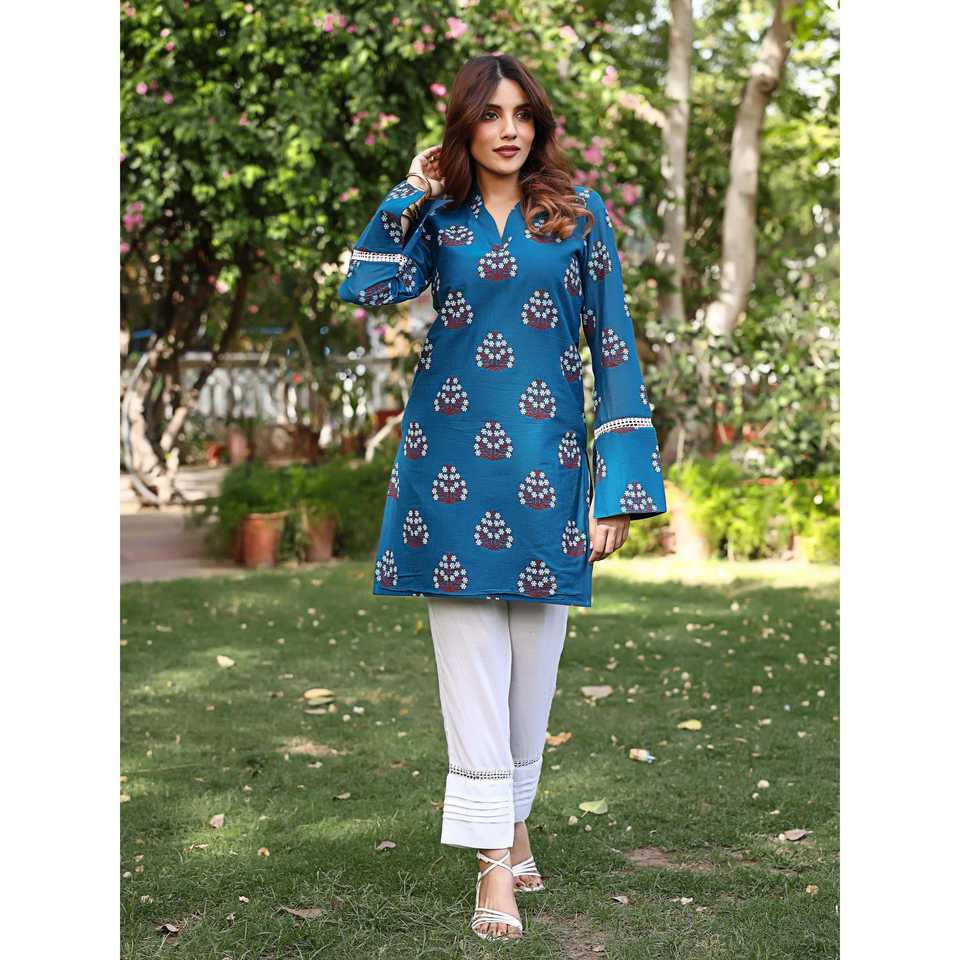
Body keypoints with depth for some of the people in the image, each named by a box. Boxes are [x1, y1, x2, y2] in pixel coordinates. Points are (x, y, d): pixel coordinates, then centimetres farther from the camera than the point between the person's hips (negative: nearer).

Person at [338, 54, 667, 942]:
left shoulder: (579, 212, 5)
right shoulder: (438, 217, 8)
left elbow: (613, 345, 2)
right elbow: (368, 289, -11)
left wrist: (619, 485, -4)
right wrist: (410, 194, -7)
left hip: (547, 457, 0)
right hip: (454, 457, 0)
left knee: (534, 660, 8)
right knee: (471, 664, -2)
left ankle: (515, 824, 27)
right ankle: (495, 863, 1)